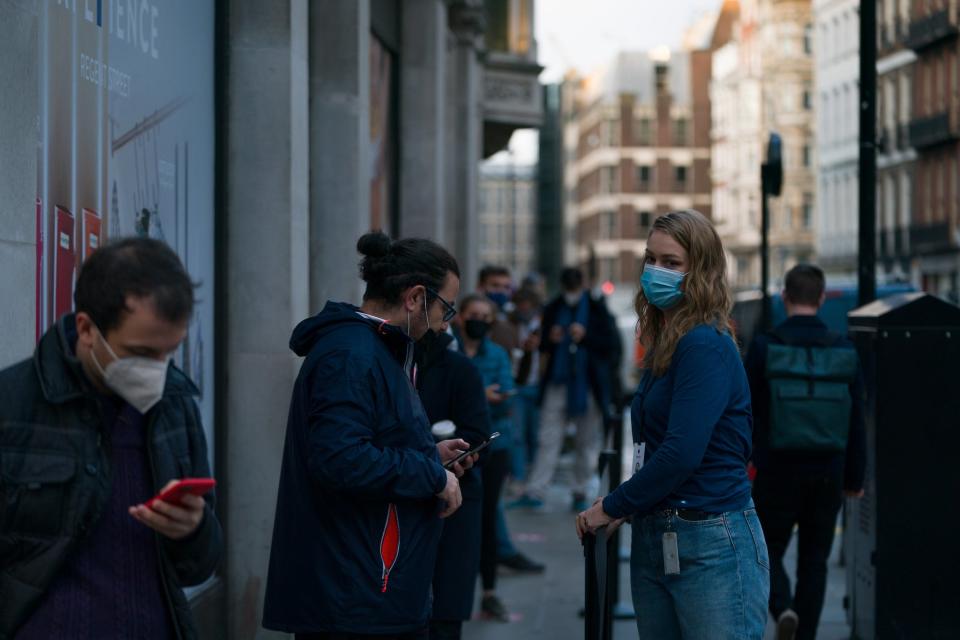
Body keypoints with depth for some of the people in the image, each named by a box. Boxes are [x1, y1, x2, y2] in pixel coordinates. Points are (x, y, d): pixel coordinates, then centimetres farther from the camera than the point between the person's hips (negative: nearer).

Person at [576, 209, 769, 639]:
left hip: (713, 543, -9)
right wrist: (624, 506, 2)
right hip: (652, 539, 9)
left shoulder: (706, 346, -14)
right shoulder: (662, 345, 13)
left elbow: (681, 452, -21)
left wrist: (613, 507, -10)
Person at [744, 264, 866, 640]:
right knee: (814, 559, 13)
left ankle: (784, 608, -15)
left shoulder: (764, 348, -8)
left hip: (777, 471, -2)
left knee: (769, 553, 11)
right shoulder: (844, 352, 0)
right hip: (827, 474, 2)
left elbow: (745, 413, -5)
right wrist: (855, 478, 10)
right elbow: (856, 422, 3)